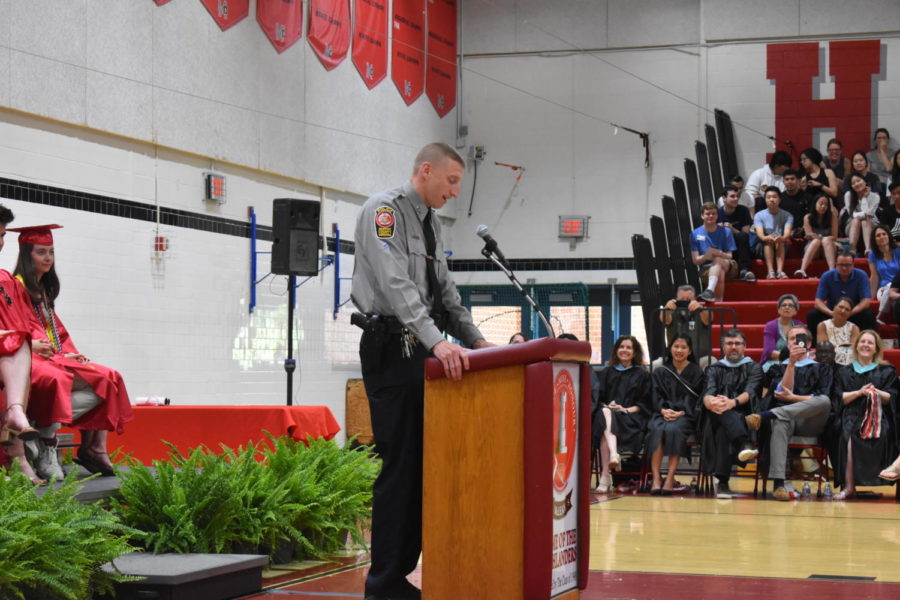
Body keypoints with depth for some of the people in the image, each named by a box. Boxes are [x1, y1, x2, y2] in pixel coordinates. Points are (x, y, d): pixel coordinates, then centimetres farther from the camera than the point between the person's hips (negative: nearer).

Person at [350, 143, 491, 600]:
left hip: (425, 352, 9)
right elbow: (396, 282, -24)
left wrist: (477, 341, 8)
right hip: (392, 351, -9)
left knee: (425, 465, 7)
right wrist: (437, 341, -33)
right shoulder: (384, 210, -11)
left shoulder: (431, 224, 16)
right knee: (400, 467, -9)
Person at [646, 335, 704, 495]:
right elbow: (656, 397, 8)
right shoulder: (660, 372, 18)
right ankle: (656, 478, -40)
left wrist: (680, 413, -16)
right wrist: (663, 410, -13)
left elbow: (694, 398, 1)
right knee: (657, 429, -34)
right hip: (662, 413, 2)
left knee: (674, 429, -36)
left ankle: (670, 478, -38)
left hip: (685, 415, -2)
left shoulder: (696, 373, 11)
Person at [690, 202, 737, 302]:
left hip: (727, 268, 0)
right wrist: (705, 256, -21)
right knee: (720, 274, -36)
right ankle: (718, 301, -46)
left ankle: (710, 290, -57)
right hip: (706, 270, 0)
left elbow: (729, 256, 2)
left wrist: (719, 254, -22)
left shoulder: (725, 232, 7)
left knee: (717, 260, -37)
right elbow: (695, 260, 2)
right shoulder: (695, 234, 6)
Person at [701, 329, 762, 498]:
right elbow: (708, 393, -1)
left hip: (743, 418, 0)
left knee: (723, 429, -39)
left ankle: (722, 481, -51)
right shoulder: (715, 369, 22)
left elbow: (750, 392, -7)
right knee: (720, 409, -39)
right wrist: (711, 402, -30)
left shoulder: (753, 368, 16)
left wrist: (733, 402, -33)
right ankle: (744, 444, -63)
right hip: (716, 419, 0)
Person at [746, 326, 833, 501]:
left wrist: (793, 398, -2)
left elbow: (823, 398, 7)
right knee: (780, 423, -41)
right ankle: (778, 483, -52)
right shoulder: (778, 369, 26)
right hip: (785, 415, 0)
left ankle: (765, 416, -45)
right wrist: (792, 363, -5)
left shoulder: (821, 369, 25)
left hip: (810, 420, 1)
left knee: (824, 401, -36)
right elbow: (783, 390, 4)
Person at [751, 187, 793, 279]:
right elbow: (760, 233, -16)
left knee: (780, 241, -32)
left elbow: (787, 233, -17)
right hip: (763, 247, 0)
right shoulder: (759, 215, 1)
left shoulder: (787, 216, 1)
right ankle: (771, 271, -46)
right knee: (769, 240, -32)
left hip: (782, 247, 0)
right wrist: (766, 238, -42)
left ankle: (780, 270, -47)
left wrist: (782, 238, -43)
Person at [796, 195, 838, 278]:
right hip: (811, 246, 0)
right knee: (816, 241, -32)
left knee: (826, 240, -31)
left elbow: (834, 236, -3)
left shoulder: (832, 216, 0)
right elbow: (810, 235, -6)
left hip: (829, 247, 0)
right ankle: (802, 270, -56)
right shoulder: (807, 218, 0)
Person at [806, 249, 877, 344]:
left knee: (869, 315, -31)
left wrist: (850, 312, -36)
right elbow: (818, 302, -12)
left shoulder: (861, 275, -11)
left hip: (855, 312, -1)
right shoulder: (827, 276, -9)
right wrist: (831, 313, -35)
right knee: (812, 315, -24)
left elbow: (866, 301, -17)